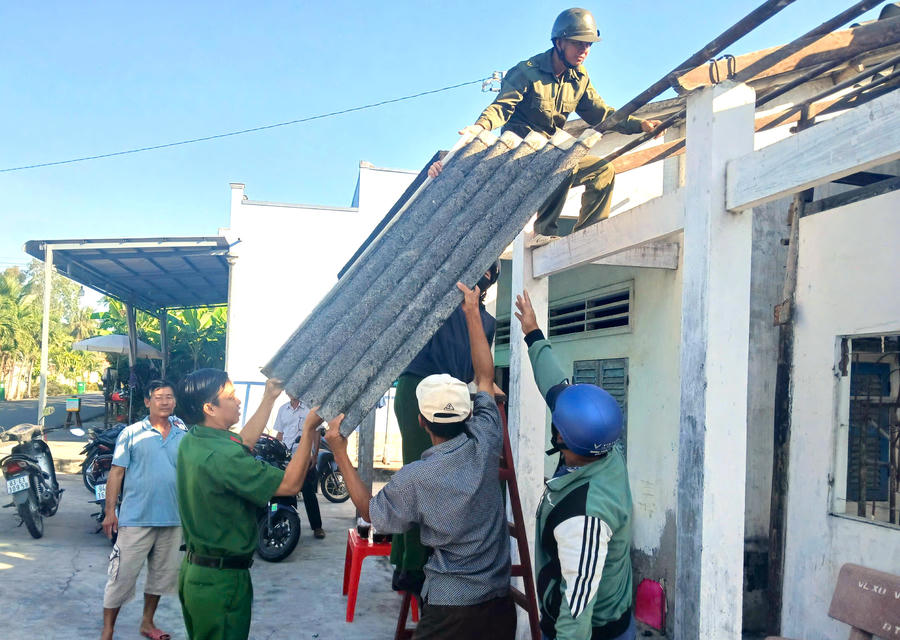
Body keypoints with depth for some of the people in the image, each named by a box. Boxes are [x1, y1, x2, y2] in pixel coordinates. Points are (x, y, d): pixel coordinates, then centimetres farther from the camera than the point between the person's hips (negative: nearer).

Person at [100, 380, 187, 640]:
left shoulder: (184, 435, 6)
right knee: (122, 575, -1)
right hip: (136, 518, -4)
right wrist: (110, 510, -7)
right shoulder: (131, 433, -3)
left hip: (172, 520, 4)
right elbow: (116, 472, -3)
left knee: (161, 574, 15)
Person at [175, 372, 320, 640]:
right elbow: (290, 484, -23)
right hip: (221, 580, -9)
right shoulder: (222, 456, -28)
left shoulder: (190, 442, 1)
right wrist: (309, 429, -18)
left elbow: (245, 440, 18)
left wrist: (269, 398, 18)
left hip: (192, 571, 9)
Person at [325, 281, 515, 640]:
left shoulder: (414, 479, -17)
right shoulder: (485, 446, -10)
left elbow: (371, 513, 3)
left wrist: (340, 453, 4)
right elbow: (485, 377, 4)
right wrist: (472, 313, 12)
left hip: (447, 609, -4)